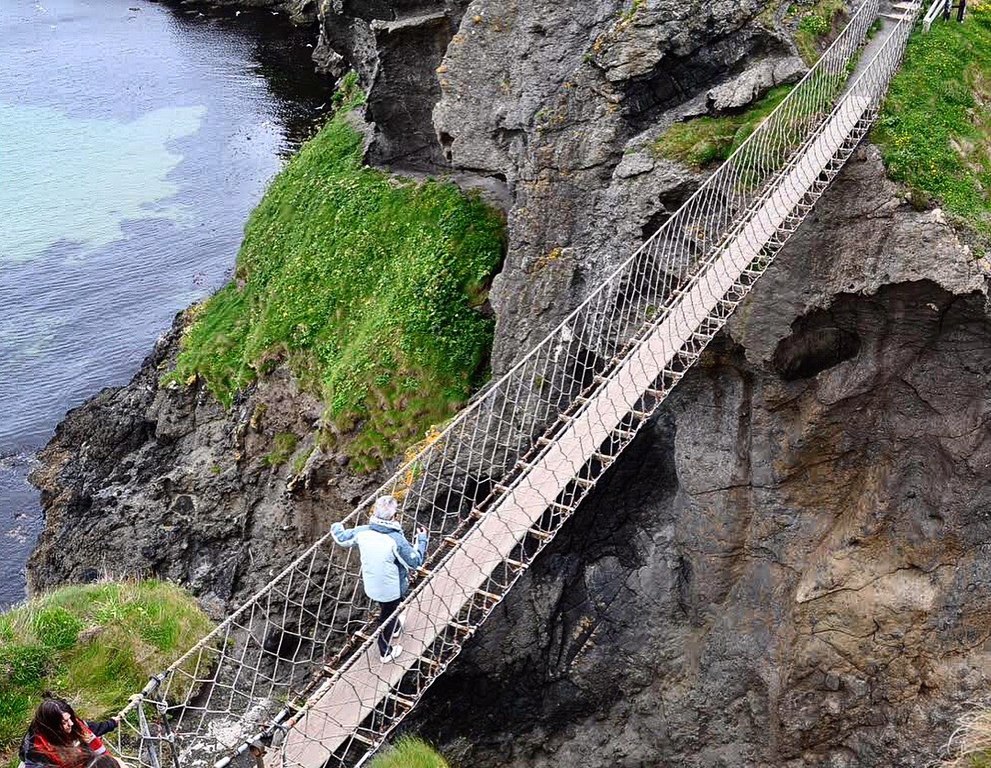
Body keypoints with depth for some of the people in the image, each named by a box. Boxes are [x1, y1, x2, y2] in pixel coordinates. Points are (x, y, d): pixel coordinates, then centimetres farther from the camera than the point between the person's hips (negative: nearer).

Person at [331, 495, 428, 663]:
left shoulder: (362, 532, -17)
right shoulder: (396, 539, -32)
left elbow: (341, 538, 3)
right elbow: (416, 561, -20)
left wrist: (336, 527, 25)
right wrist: (422, 539, -6)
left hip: (370, 585, 5)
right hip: (392, 589, -5)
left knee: (387, 610, 34)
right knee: (387, 617, 21)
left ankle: (395, 627, 63)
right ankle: (386, 652, 42)